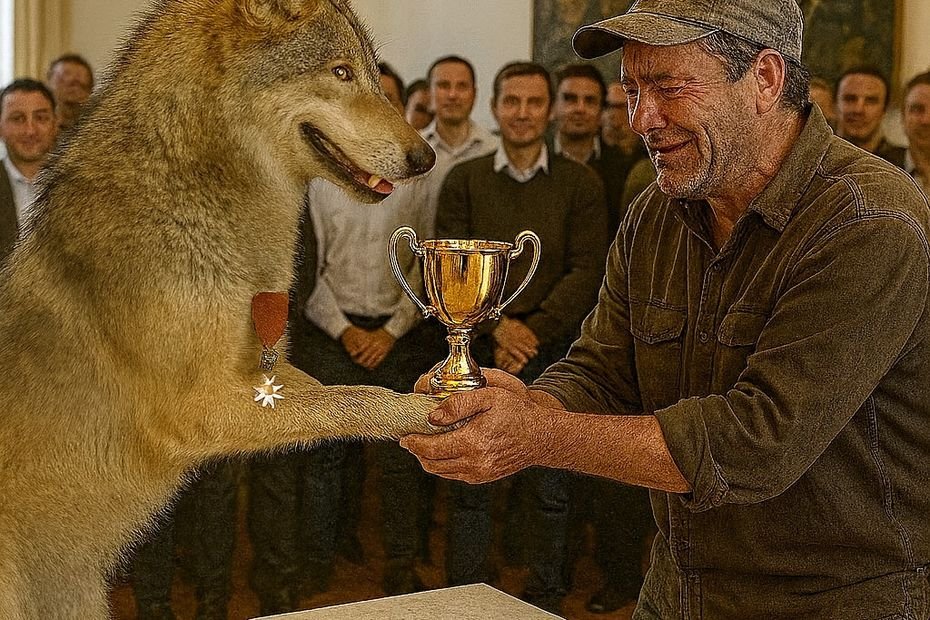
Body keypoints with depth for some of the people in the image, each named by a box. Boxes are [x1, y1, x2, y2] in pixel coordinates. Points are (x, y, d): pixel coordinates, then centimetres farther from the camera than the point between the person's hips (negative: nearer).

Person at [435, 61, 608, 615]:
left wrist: (532, 331, -14)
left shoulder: (581, 184, 3)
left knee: (552, 488, 8)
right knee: (470, 487, 5)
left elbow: (586, 272, -4)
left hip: (554, 354, -1)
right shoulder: (464, 181, 7)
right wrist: (497, 327, -12)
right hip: (478, 353, 1)